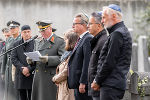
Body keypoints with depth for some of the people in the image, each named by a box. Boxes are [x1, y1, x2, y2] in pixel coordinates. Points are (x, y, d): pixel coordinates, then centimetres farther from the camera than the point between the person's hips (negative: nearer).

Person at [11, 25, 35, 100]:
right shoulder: (16, 44, 12)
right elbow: (13, 58, 4)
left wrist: (29, 69, -15)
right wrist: (22, 68, -9)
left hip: (32, 75, -3)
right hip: (20, 76, 3)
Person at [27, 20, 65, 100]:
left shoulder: (60, 42, -2)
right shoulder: (38, 43, 20)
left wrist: (48, 59, -25)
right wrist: (31, 60, 2)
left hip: (51, 78, -6)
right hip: (38, 78, 6)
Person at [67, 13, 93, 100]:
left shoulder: (88, 39, -14)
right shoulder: (81, 40, 18)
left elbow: (87, 63, -20)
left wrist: (82, 83, -22)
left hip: (83, 84, -10)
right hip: (78, 83, 10)